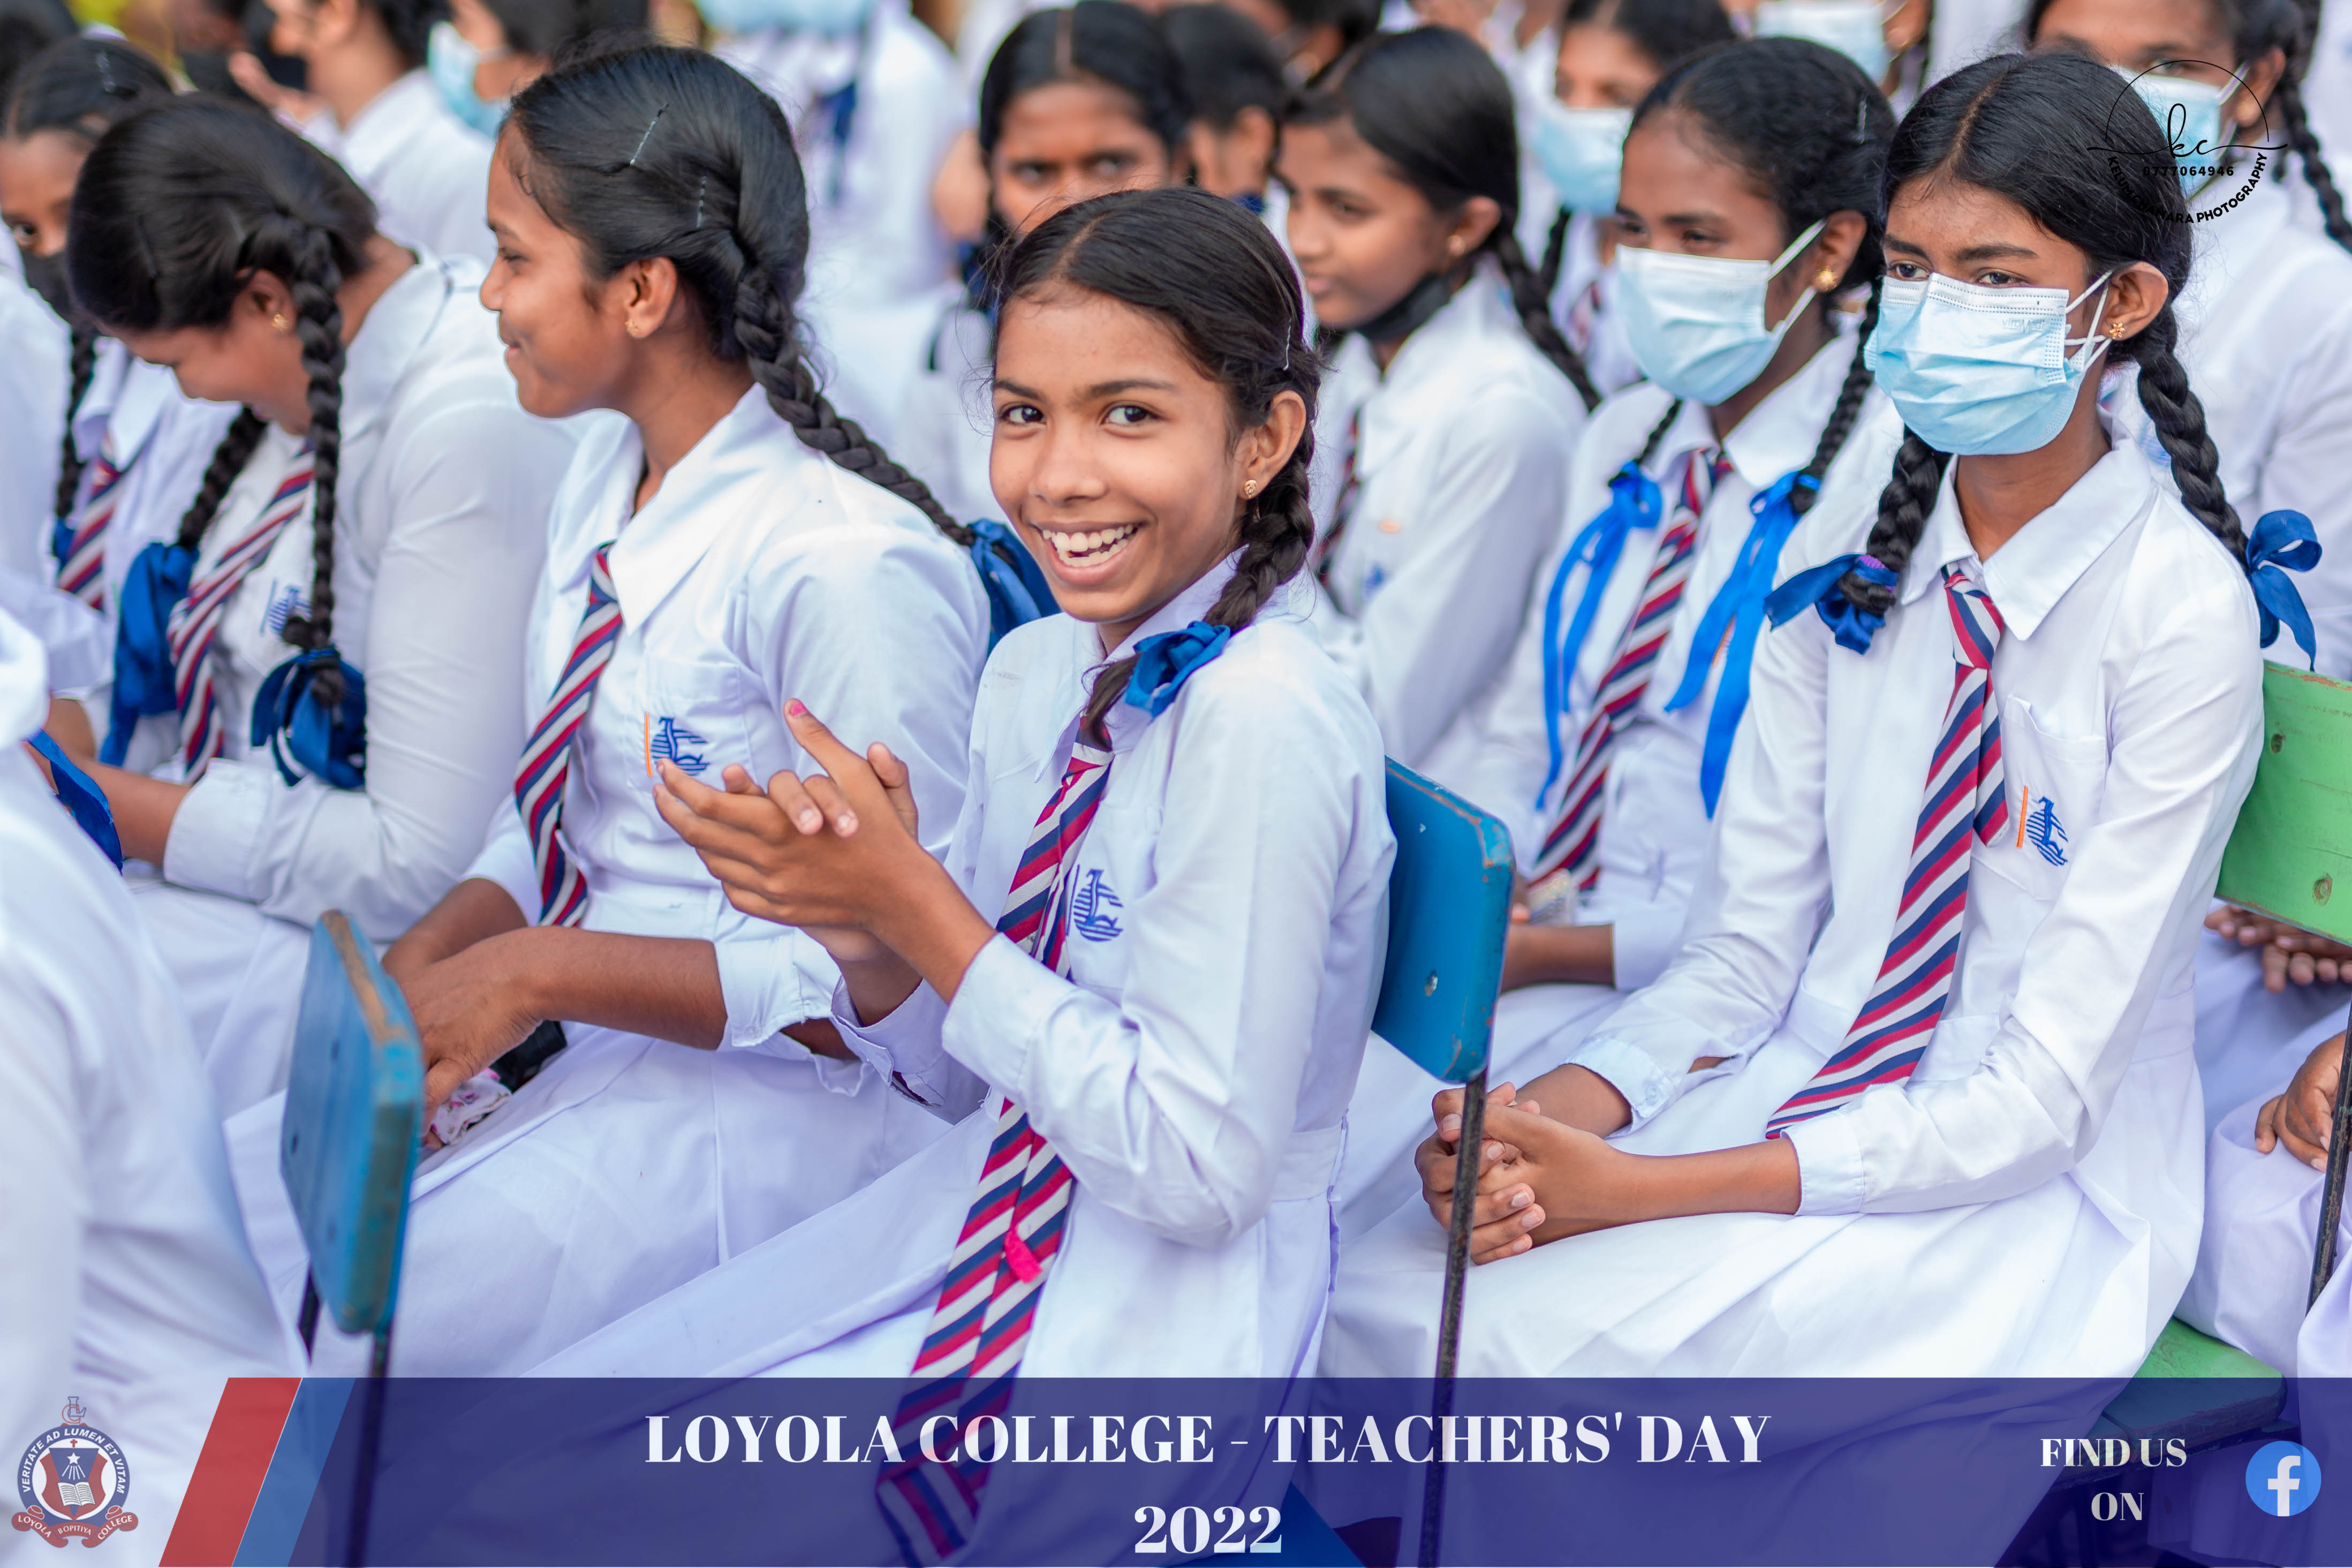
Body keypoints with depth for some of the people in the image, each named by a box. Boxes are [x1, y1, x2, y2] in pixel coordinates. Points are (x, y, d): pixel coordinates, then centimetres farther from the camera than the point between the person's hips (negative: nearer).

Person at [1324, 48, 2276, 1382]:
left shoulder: (2181, 610, -13)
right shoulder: (1849, 564, 5)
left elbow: (2040, 1100, -16)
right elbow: (1747, 945, 3)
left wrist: (1634, 1189, -24)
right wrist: (1555, 1117, -19)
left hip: (2028, 1184, -5)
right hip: (1806, 1100, 5)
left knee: (1537, 1333, -26)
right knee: (1381, 1301, -17)